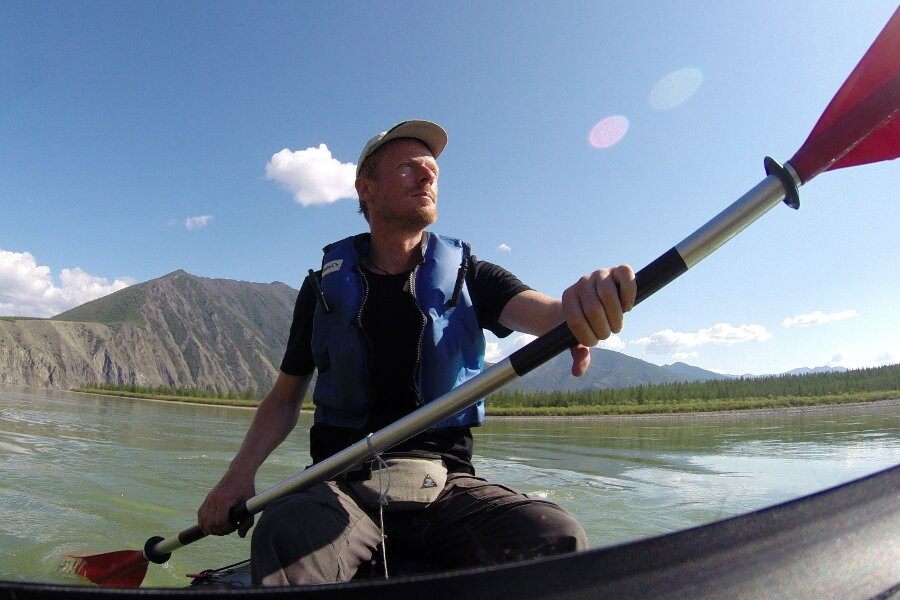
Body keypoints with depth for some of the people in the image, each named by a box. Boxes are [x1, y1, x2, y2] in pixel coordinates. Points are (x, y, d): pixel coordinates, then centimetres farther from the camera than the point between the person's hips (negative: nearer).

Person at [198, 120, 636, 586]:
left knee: (558, 539, -26)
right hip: (344, 483, 0)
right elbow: (285, 399, 13)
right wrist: (241, 472, -5)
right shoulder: (326, 286, 9)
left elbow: (545, 313, -13)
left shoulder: (469, 277, 7)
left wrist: (588, 304, -38)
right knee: (284, 536, -34)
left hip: (446, 484, 1)